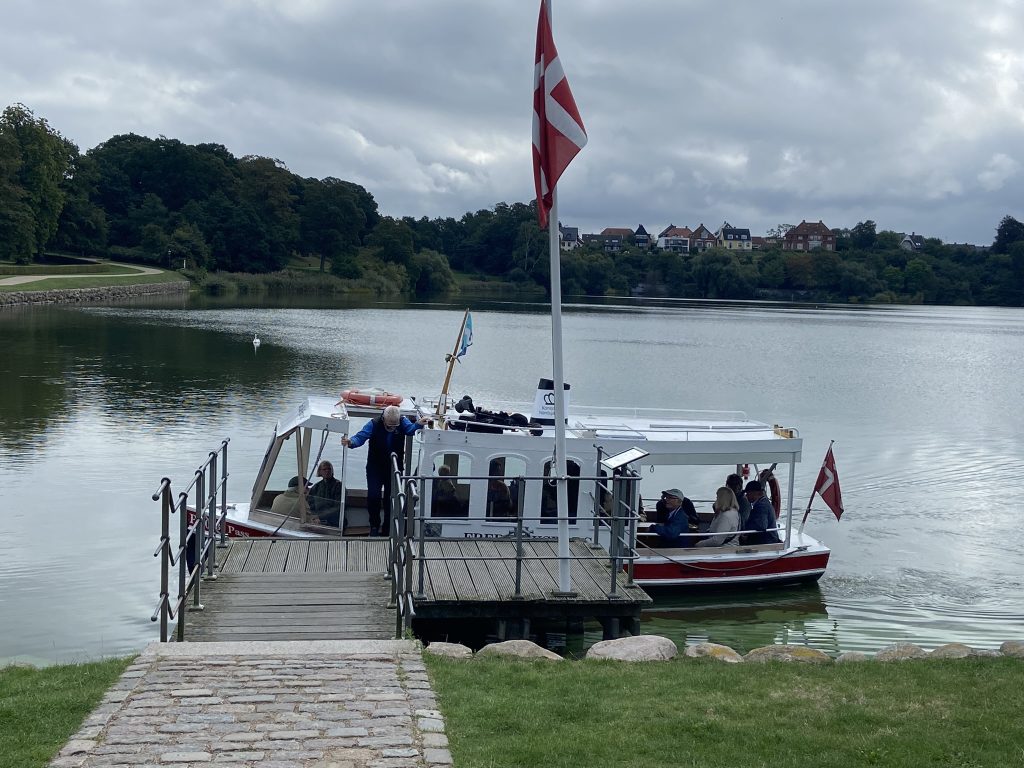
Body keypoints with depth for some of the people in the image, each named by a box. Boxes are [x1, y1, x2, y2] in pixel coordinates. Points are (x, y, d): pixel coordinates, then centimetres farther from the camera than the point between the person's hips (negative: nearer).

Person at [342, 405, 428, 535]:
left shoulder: (403, 422, -11)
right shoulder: (374, 424, -17)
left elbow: (410, 428, -30)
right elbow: (360, 436, -25)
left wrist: (418, 424, -53)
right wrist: (350, 442, -48)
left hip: (395, 468, 2)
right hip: (375, 468, -2)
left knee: (392, 498, 4)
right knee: (373, 496, -12)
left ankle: (388, 528, 19)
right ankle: (374, 526, 9)